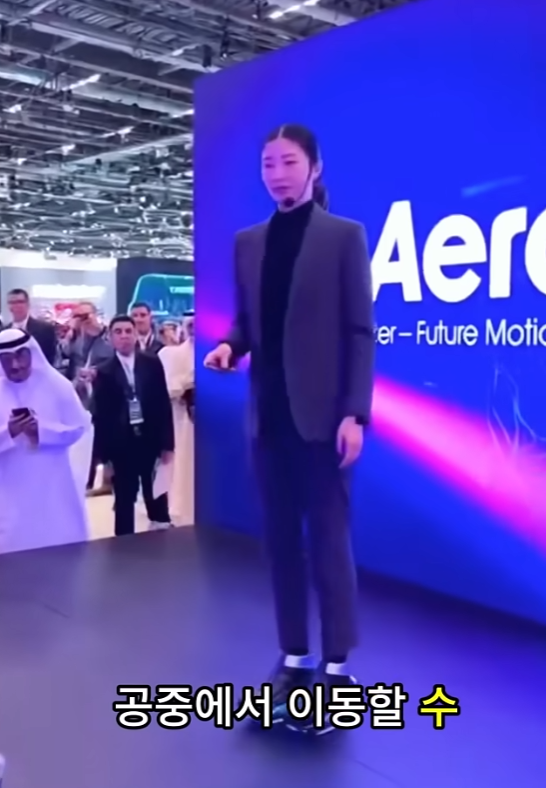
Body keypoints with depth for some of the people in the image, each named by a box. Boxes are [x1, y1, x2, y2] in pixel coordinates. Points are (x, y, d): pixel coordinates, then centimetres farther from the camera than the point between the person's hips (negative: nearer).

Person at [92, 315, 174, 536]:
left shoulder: (152, 364, 4)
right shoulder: (104, 372, 0)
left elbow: (164, 404, 3)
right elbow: (100, 416, 0)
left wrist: (167, 443, -1)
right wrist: (105, 455, -4)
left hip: (151, 442, 1)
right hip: (121, 447, -1)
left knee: (156, 500, 10)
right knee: (124, 504, 7)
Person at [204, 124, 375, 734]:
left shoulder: (344, 236, -1)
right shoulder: (247, 242, 13)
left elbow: (360, 331, -5)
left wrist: (355, 412, -13)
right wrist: (230, 345, -7)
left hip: (321, 413, -5)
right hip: (269, 412, 5)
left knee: (328, 539, 2)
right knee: (281, 539, 10)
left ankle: (336, 667, 13)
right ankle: (294, 659, 23)